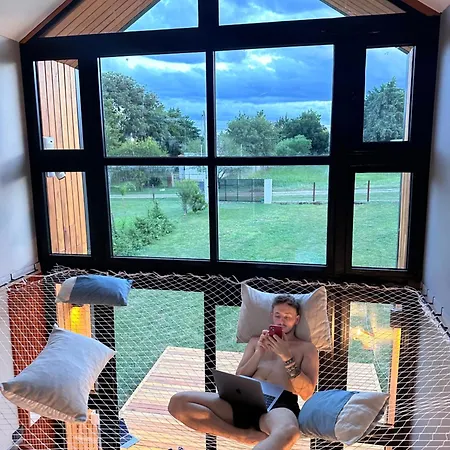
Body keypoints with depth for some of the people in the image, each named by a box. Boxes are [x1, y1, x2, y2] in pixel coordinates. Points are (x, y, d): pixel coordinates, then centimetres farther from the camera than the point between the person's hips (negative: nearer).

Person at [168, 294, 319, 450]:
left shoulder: (307, 348, 19)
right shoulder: (256, 340, 27)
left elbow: (307, 393, 5)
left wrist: (287, 358, -7)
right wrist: (259, 352, 3)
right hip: (244, 400, 5)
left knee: (288, 432, -45)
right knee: (178, 402, -20)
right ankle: (246, 435, -19)